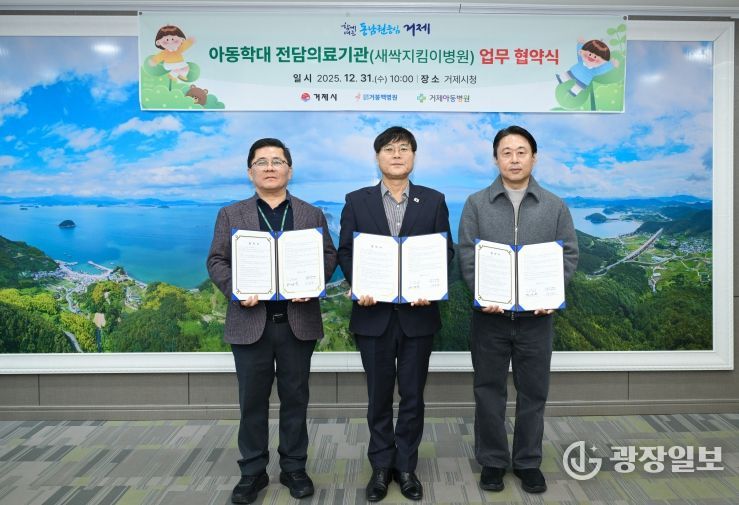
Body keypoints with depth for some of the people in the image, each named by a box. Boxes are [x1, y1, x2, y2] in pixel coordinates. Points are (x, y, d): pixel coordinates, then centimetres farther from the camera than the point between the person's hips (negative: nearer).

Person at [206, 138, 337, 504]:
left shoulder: (312, 215, 9)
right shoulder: (230, 215, 8)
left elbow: (329, 256, 5)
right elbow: (216, 261, 3)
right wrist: (235, 290, -15)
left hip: (298, 320, 1)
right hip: (250, 321, 0)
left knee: (295, 398, 11)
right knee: (252, 401, 9)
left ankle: (294, 468, 26)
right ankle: (252, 472, 25)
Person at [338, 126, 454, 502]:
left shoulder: (433, 201, 5)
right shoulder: (356, 201, 5)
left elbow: (445, 251, 1)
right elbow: (345, 251, 3)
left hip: (417, 313, 0)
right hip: (374, 313, 0)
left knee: (412, 395, 10)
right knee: (379, 395, 11)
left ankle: (406, 466, 27)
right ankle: (381, 466, 28)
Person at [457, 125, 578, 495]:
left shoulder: (554, 206, 6)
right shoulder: (476, 204, 3)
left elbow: (568, 255, 4)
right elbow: (467, 256, -2)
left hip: (536, 316, 1)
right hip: (490, 314, -1)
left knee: (533, 392, 10)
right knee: (489, 391, 8)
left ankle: (528, 462, 27)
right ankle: (492, 461, 23)